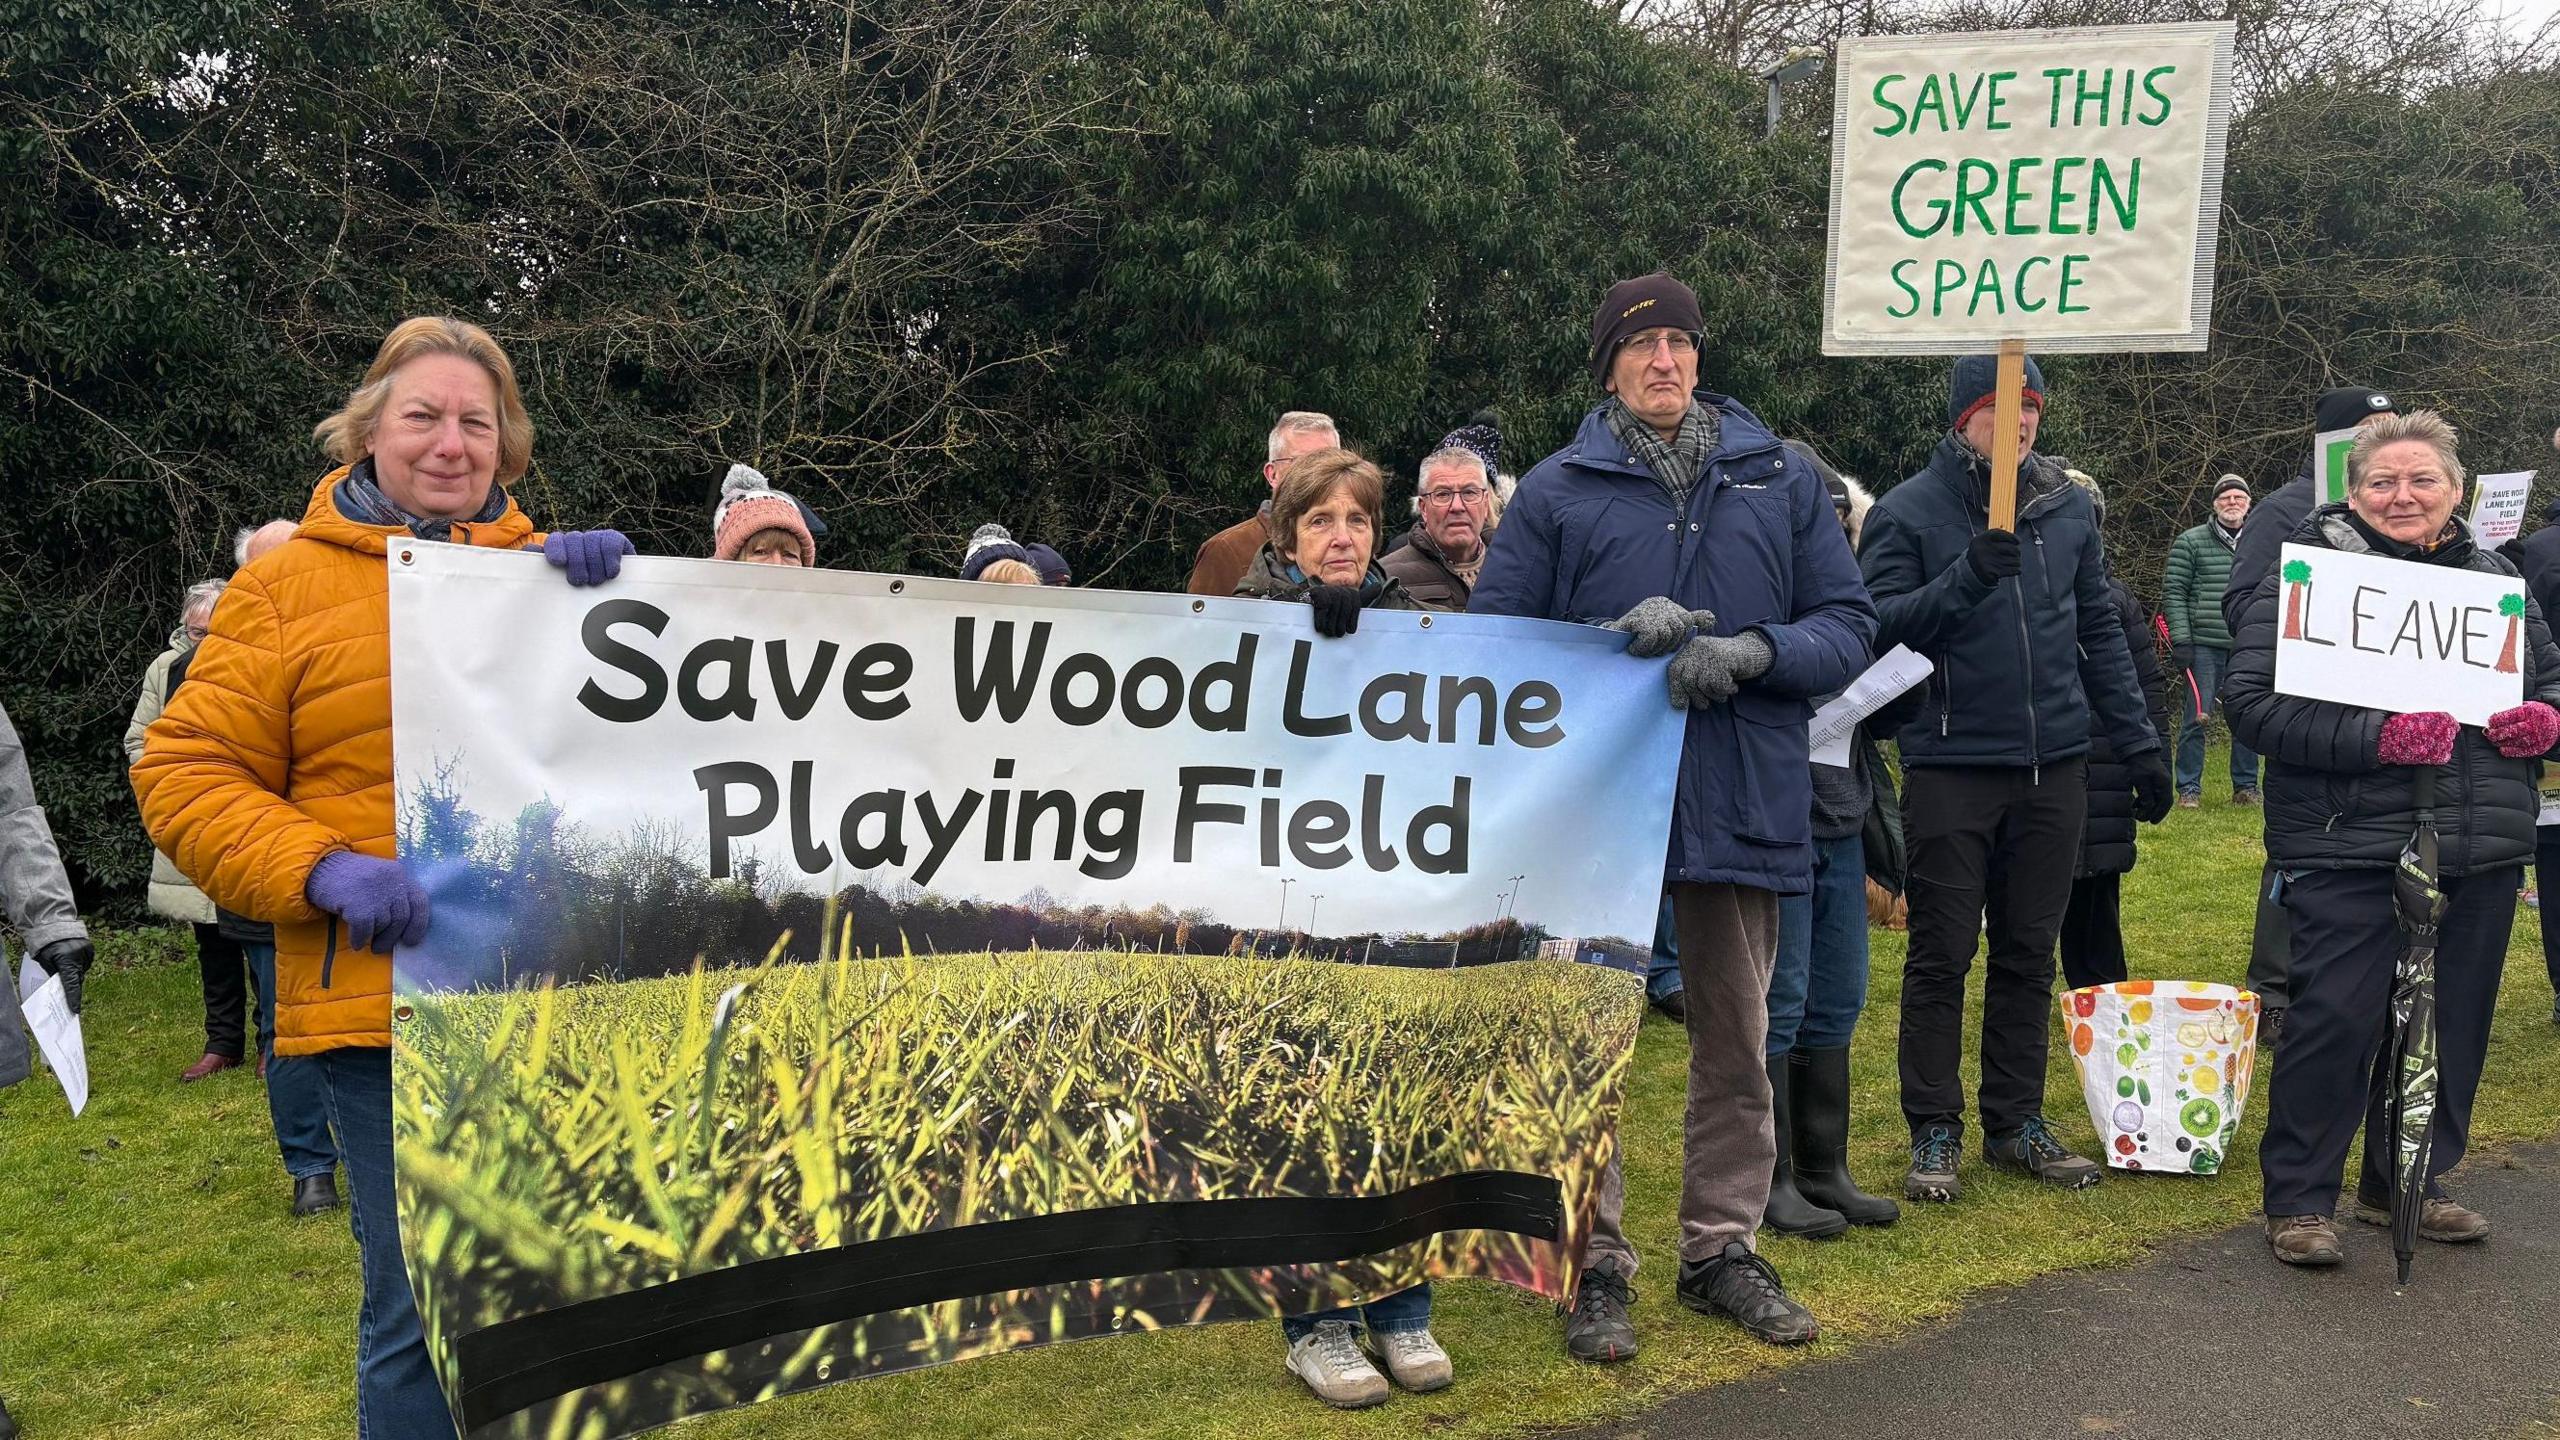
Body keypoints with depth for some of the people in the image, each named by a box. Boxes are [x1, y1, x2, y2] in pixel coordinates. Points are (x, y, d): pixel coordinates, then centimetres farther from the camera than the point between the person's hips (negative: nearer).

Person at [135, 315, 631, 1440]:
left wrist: (607, 582, -11)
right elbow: (185, 776, 1)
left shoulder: (549, 571, 11)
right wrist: (323, 870, -15)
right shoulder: (288, 583, 3)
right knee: (421, 1314, 3)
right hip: (387, 998, -3)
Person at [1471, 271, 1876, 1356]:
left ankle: (1722, 1247, 28)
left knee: (1736, 1042, 12)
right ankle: (1595, 1263, 16)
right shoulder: (1555, 492, 3)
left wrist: (1751, 652, -14)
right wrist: (1613, 638, -16)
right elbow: (1492, 638, -1)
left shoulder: (1780, 479, 9)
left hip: (1743, 803, 3)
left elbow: (1849, 623, 6)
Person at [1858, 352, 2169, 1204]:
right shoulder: (1909, 512, -5)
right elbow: (1881, 627, -13)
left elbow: (2099, 632, 13)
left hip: (2054, 767, 5)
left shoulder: (2070, 508, 9)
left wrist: (2139, 746, 10)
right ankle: (1934, 1132, 13)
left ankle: (2017, 1121, 24)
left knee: (2029, 955, 12)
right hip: (1951, 769, -4)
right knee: (1942, 956, 2)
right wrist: (1967, 576, -26)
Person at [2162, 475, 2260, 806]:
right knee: (2196, 717, -3)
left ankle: (2246, 786, 19)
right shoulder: (2190, 542, 2)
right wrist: (2180, 640, -9)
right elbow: (2173, 593, -2)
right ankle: (2189, 788, 4)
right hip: (2204, 646, -3)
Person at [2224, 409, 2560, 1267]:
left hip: (2481, 856, 6)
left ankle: (2408, 1183, 30)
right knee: (2335, 1021, -4)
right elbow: (2251, 702, -13)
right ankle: (2298, 1200, 10)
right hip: (2352, 851, -6)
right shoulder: (2306, 578, -5)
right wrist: (2374, 738, -23)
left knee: (2450, 1026, 13)